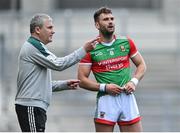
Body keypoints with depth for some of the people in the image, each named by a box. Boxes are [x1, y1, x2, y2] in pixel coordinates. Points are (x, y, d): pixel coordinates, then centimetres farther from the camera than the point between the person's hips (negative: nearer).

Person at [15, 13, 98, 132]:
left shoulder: (36, 46, 22)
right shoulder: (33, 46, -11)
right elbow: (58, 64, -17)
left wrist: (65, 84, 14)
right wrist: (84, 50, -15)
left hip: (35, 106, 11)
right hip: (31, 106, -11)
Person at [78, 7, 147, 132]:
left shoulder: (126, 42, 8)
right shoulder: (91, 49, -1)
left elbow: (141, 65, 18)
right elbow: (82, 80, -1)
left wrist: (134, 81, -1)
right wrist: (105, 87, -12)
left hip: (127, 97, 3)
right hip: (106, 99, -3)